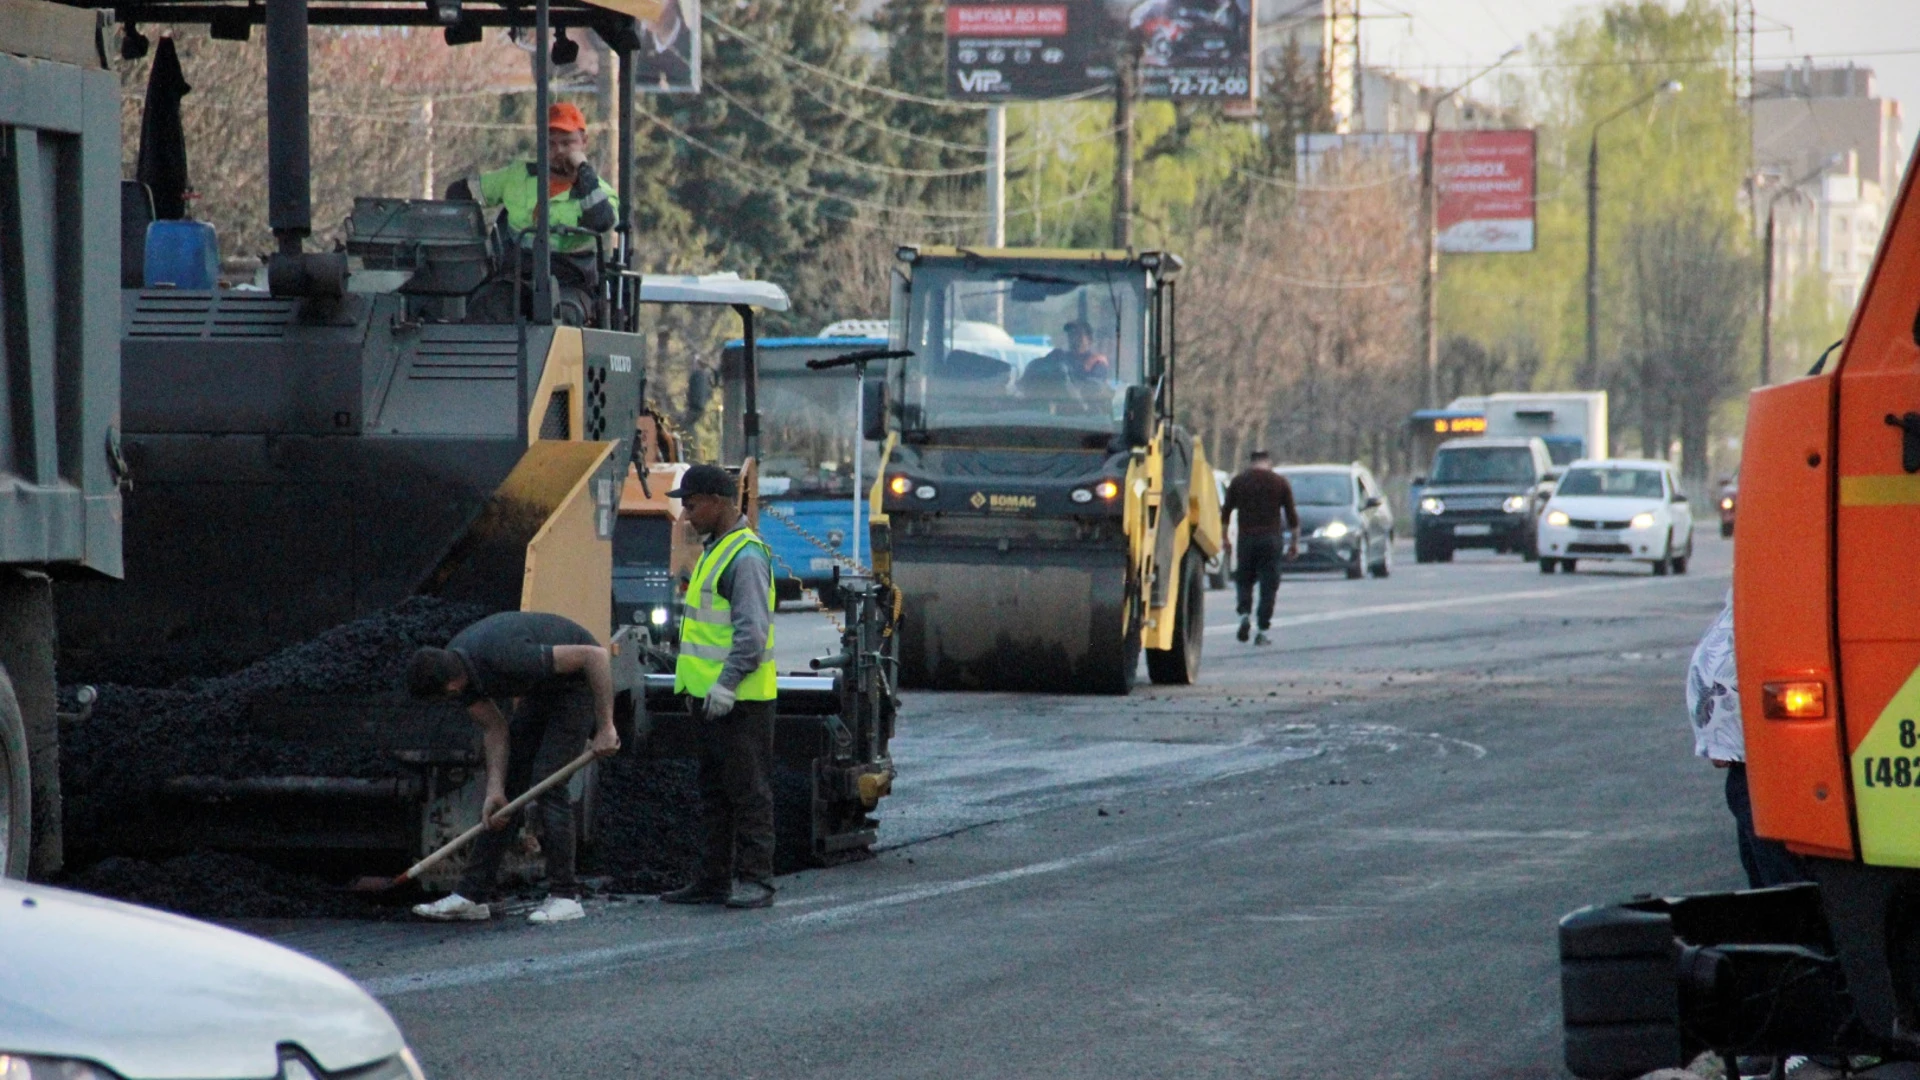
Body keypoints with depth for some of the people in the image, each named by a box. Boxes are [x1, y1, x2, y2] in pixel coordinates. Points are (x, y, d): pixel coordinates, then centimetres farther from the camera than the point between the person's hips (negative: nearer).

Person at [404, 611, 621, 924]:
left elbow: (595, 655, -34)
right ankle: (471, 894, 4)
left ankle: (565, 896, -10)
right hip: (543, 689, 8)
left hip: (579, 680, -8)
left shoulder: (507, 659, -38)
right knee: (508, 783, 3)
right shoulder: (453, 667, -13)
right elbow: (495, 728, -3)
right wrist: (495, 790, -14)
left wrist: (605, 728, -29)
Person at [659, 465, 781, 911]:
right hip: (713, 695, 11)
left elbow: (752, 630, -22)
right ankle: (714, 879, 17)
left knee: (747, 790, -7)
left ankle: (755, 880, -6)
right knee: (715, 790, 13)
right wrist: (694, 685, 21)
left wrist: (726, 683, -25)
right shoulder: (715, 550, 18)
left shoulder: (746, 556, -15)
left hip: (740, 700, -11)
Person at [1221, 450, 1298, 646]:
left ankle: (1244, 613, -12)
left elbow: (1226, 512, 7)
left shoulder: (1239, 481, 7)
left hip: (1246, 538, 1)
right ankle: (1263, 631, -2)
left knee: (1243, 579, 14)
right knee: (1269, 585, 3)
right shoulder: (1280, 482, 5)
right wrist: (1295, 541, 13)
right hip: (1271, 539, -1)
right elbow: (1292, 515, 6)